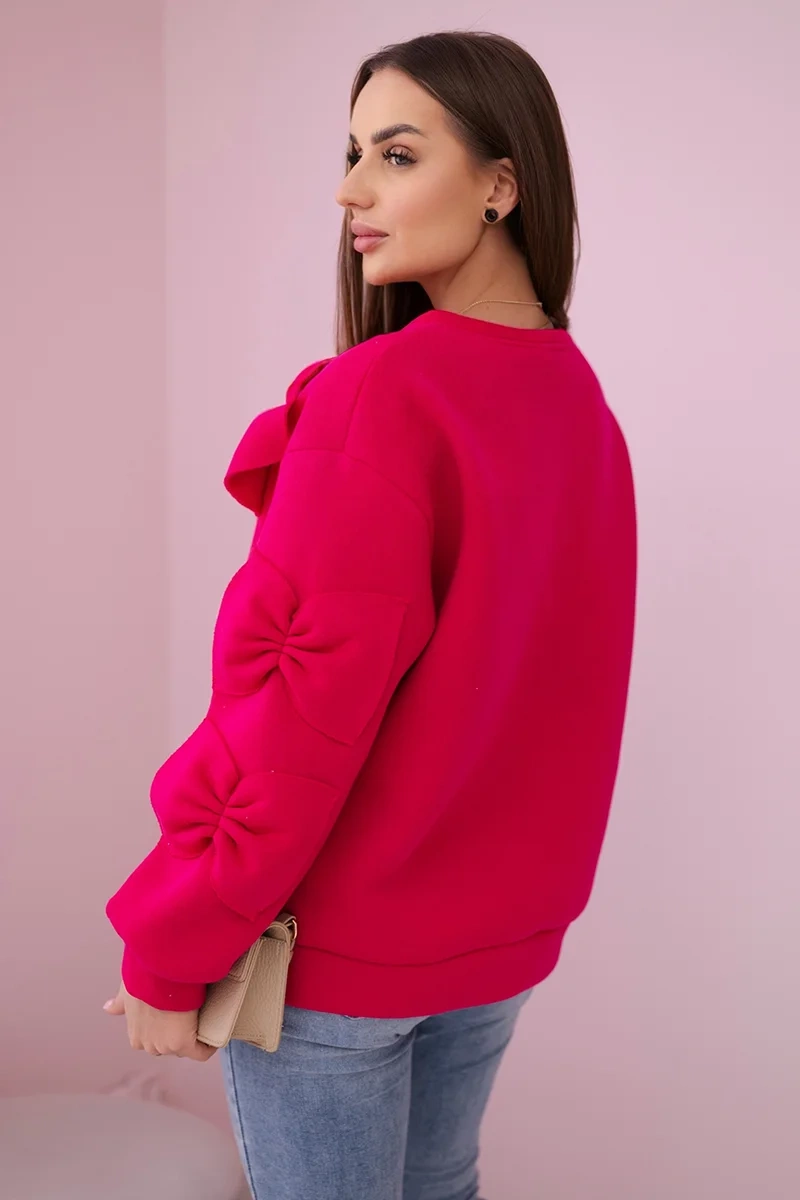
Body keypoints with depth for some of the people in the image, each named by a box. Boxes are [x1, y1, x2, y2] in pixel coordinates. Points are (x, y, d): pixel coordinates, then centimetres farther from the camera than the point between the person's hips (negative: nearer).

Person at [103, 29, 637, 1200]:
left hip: (338, 939, -7)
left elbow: (304, 711, -23)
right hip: (505, 926, 7)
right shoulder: (580, 403, 0)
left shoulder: (383, 393, -22)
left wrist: (169, 951, -13)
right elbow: (537, 676, 7)